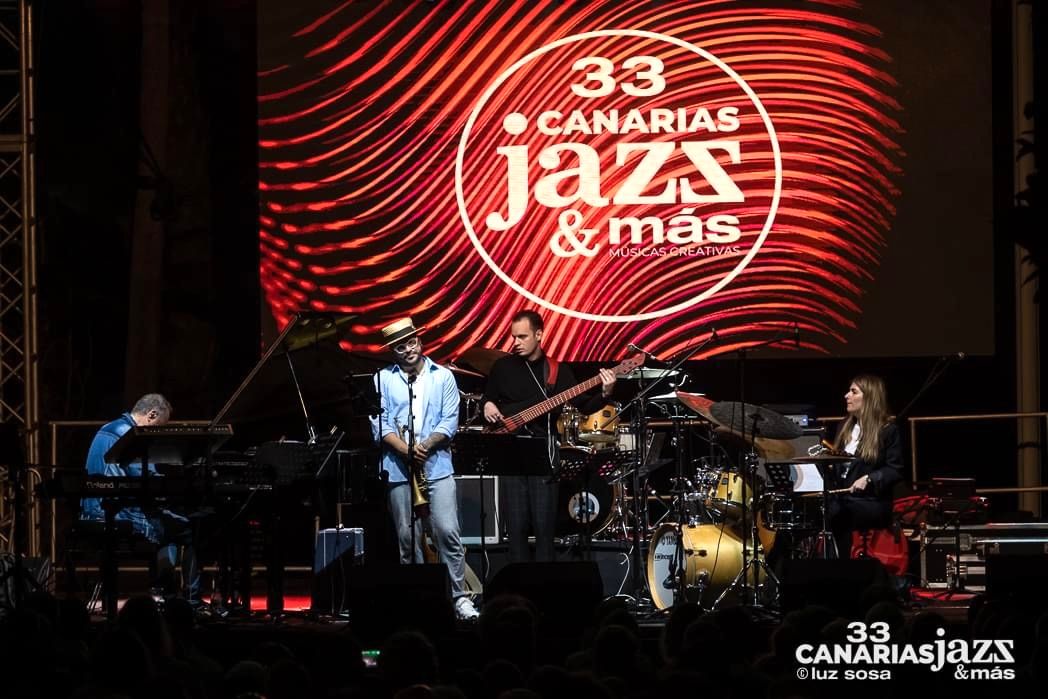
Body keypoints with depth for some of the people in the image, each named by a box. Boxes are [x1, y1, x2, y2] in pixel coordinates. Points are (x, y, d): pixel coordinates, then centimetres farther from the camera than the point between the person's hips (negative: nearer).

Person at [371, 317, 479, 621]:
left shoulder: (442, 377, 8)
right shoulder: (383, 379, 8)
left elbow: (449, 421, 1)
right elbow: (380, 424, -1)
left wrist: (425, 446, -14)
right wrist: (406, 450, -14)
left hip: (437, 467, -1)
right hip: (398, 469, 1)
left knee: (447, 532, -10)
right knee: (407, 537, 3)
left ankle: (460, 597, -7)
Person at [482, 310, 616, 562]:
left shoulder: (557, 370, 4)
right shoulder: (502, 367, 8)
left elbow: (585, 406, 0)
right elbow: (488, 398, 20)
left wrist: (605, 394, -18)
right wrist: (488, 405, -3)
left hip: (543, 452, -1)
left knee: (544, 525, -3)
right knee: (516, 525, 0)